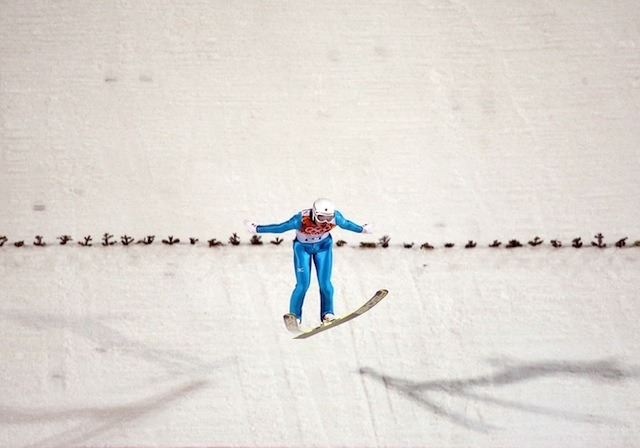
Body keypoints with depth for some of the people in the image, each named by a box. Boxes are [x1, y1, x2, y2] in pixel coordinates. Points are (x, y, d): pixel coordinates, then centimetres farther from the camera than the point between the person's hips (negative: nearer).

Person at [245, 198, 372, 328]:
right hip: (303, 247, -2)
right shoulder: (302, 219, -36)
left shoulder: (335, 217, -29)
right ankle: (294, 316, 9)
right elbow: (280, 228, -23)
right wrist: (257, 229, -19)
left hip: (323, 246, 2)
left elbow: (347, 224, -6)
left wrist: (362, 229, 11)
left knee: (325, 283, -8)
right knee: (303, 285, -9)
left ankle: (327, 313, 11)